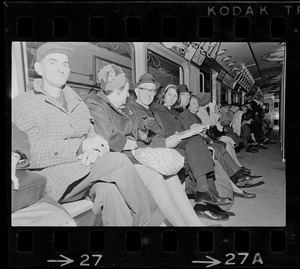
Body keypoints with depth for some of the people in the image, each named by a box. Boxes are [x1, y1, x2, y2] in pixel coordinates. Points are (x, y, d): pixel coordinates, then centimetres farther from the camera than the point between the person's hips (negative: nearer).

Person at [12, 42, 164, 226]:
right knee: (118, 161, -25)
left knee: (110, 190, -31)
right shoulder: (22, 104, 4)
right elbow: (32, 151, -12)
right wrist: (81, 146, -21)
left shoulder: (77, 102, 21)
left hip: (85, 170, 4)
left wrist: (93, 150, -15)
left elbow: (92, 136, 10)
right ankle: (151, 220, -10)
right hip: (52, 177, -4)